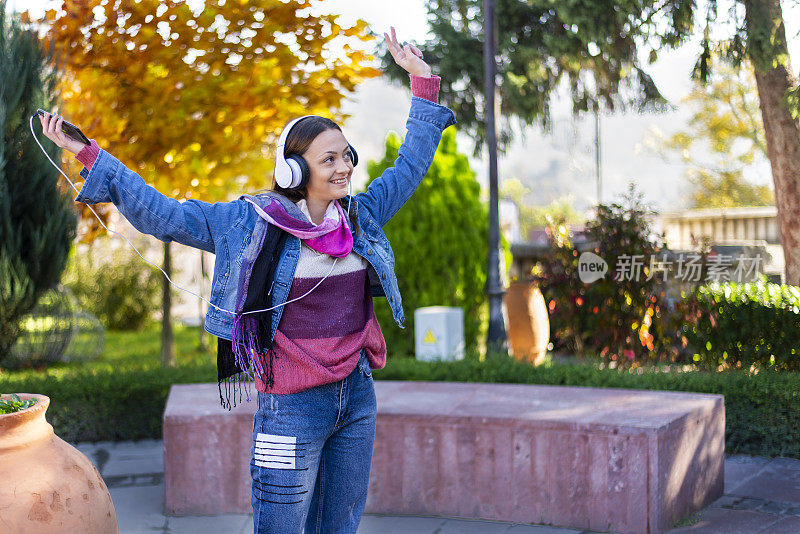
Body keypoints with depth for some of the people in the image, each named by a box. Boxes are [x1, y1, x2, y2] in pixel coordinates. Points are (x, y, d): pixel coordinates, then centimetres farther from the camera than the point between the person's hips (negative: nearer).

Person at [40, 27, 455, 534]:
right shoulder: (249, 223, -8)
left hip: (358, 396, 5)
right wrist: (88, 154, -7)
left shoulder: (361, 215, 5)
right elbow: (161, 214, -6)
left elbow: (411, 165, 17)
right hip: (293, 407, -5)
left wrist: (423, 84, 16)